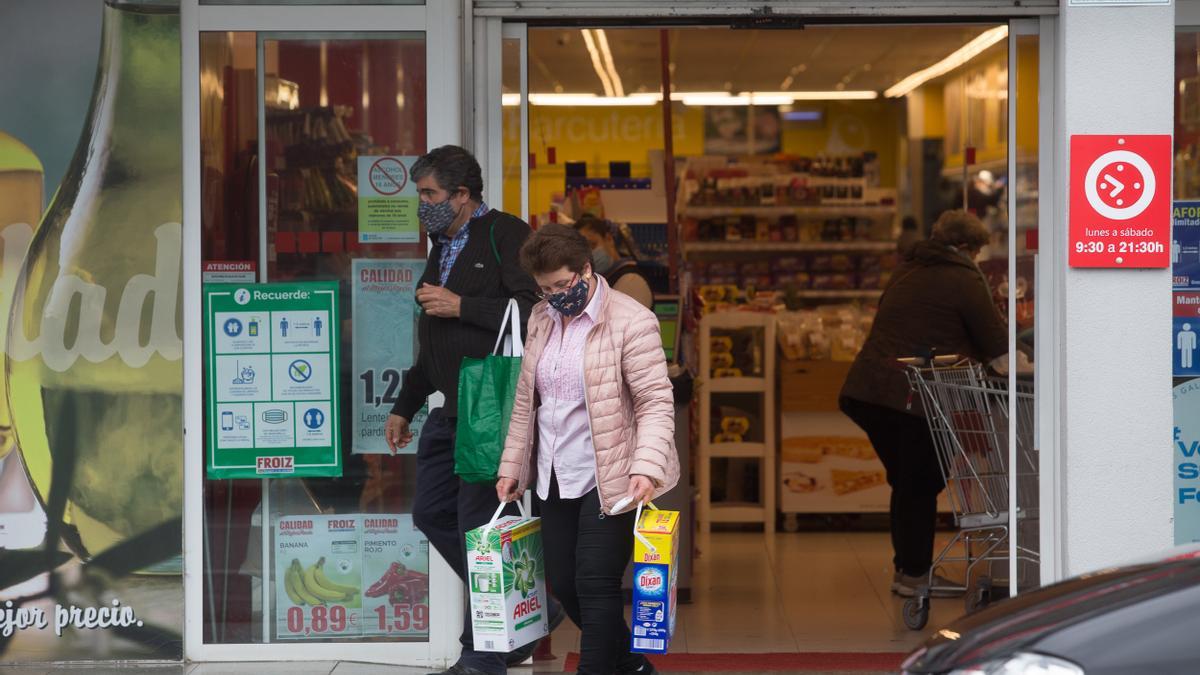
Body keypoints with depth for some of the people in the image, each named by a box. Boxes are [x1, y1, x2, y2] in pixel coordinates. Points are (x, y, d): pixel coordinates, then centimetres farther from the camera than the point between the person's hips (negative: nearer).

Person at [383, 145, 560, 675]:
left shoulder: (505, 235, -9)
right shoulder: (442, 246, 19)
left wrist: (461, 307, -19)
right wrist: (405, 406, 28)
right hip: (449, 409, 10)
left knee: (479, 527, -5)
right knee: (431, 513, 10)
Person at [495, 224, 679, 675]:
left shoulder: (630, 321, -12)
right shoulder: (541, 319, 9)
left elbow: (656, 401, -14)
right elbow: (526, 400, 17)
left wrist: (646, 467, -26)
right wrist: (512, 465, 15)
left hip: (609, 480, -7)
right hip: (555, 478, 7)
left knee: (595, 584, -8)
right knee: (563, 583, 11)